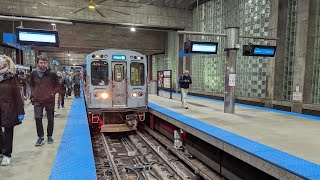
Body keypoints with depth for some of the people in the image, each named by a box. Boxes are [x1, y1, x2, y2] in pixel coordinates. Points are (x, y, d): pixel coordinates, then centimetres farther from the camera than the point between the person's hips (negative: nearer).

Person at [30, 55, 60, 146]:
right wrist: (33, 94, 6)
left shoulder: (52, 74, -7)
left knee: (50, 118, 9)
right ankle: (40, 137, 9)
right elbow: (32, 85, 16)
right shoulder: (34, 73, 1)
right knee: (38, 118, -5)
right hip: (37, 100, 1)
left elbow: (57, 86, 2)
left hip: (49, 100, -1)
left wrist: (52, 93, -11)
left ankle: (49, 136, 25)